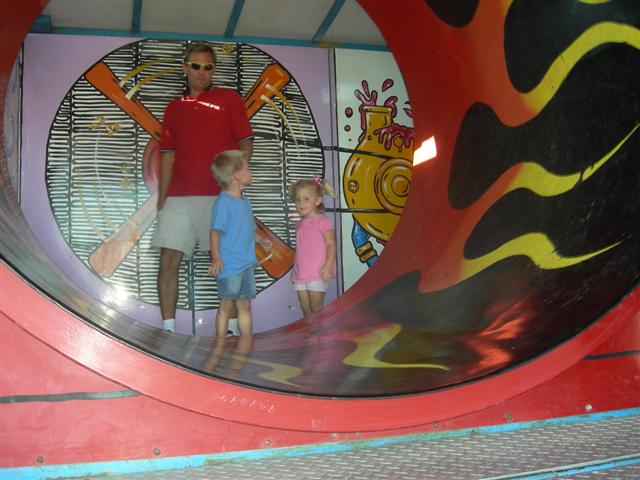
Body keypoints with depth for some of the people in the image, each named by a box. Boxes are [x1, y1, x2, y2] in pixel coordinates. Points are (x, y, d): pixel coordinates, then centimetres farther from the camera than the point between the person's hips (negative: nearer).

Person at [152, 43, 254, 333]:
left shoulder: (229, 99, 8)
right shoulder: (174, 108, 18)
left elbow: (245, 144, 2)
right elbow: (168, 155, 17)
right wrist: (161, 199, 10)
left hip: (220, 196, -3)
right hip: (178, 197, 4)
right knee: (168, 261, -1)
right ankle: (168, 328, 7)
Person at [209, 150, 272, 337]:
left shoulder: (245, 202, 12)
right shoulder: (223, 202, -15)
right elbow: (215, 231, -20)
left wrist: (260, 240, 20)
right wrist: (216, 257, -26)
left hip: (246, 264, 8)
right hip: (229, 265, -8)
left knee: (244, 305, 14)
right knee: (226, 305, 2)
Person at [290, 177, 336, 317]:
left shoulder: (322, 221, -7)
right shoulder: (300, 224, 14)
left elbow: (331, 244, -13)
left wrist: (328, 266, -23)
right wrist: (295, 269, 18)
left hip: (318, 274, -7)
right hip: (300, 275, 7)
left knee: (316, 308, -3)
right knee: (306, 309, 9)